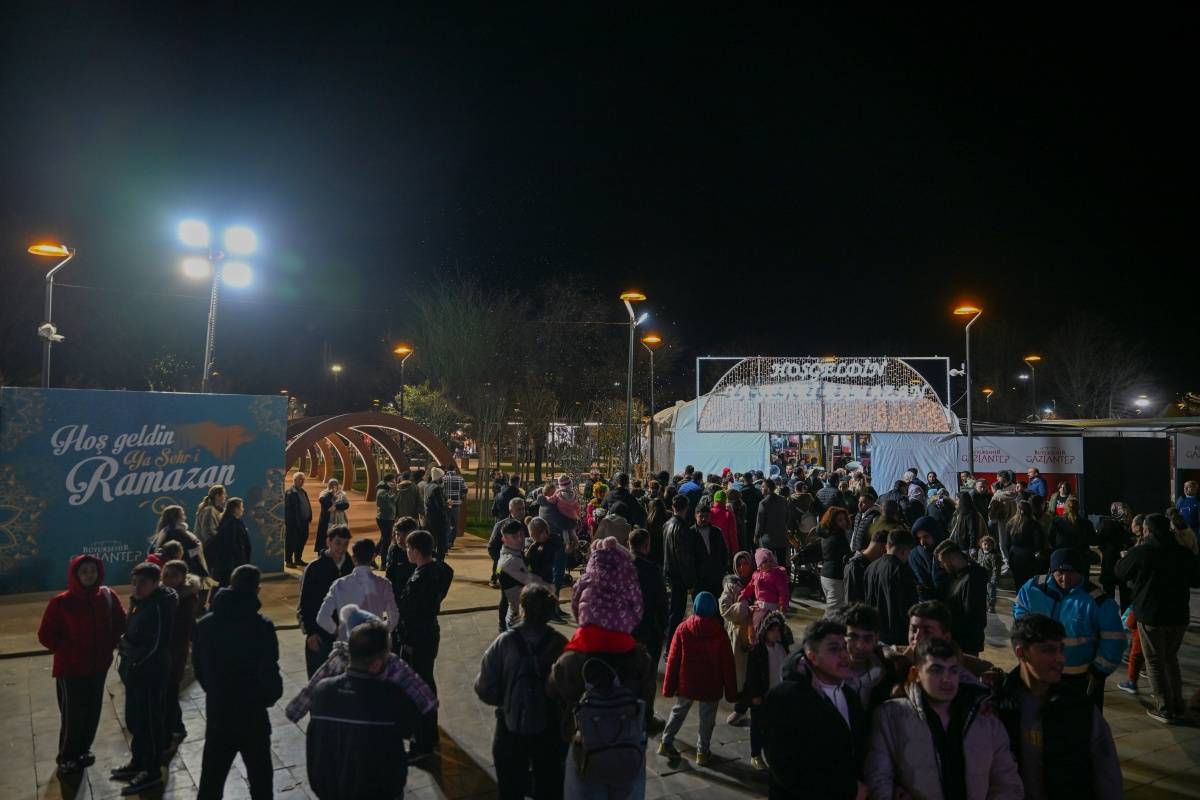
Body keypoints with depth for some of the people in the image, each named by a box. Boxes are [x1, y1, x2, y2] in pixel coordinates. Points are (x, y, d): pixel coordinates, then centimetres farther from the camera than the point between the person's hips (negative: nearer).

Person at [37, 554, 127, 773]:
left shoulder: (107, 596, -4)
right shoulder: (61, 602, -16)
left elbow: (121, 621, 11)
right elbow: (45, 635, -8)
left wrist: (110, 645, 2)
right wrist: (67, 652, -12)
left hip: (98, 666, 4)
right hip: (71, 668, -4)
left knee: (93, 712, 14)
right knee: (73, 715, 4)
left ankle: (83, 750, 35)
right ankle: (66, 758, 25)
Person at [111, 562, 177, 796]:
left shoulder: (159, 607, -23)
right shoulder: (139, 601, 5)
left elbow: (156, 645, -23)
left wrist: (129, 653, -13)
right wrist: (125, 645, 2)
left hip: (151, 673, -9)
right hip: (135, 671, 9)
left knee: (150, 722, 3)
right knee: (134, 719, 22)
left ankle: (153, 772, 16)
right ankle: (138, 762, 39)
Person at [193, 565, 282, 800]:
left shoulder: (205, 624, -3)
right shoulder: (262, 626, -19)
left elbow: (198, 667, 5)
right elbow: (269, 670, -16)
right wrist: (271, 695, 3)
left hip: (217, 712, 4)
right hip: (252, 713, -4)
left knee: (211, 779, 16)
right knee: (260, 779, 11)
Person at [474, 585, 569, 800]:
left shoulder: (504, 641, -20)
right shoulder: (560, 644, -20)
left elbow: (485, 688, -16)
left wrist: (505, 701, 4)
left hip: (511, 728, 0)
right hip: (550, 729, 0)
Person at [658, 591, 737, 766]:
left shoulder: (683, 629, -11)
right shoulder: (720, 633, -11)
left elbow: (673, 660, -7)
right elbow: (727, 664, -6)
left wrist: (668, 686, 3)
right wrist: (731, 691, 3)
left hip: (686, 684, 1)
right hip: (711, 686, -1)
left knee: (678, 712, 20)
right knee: (707, 719, 15)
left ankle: (666, 742, 22)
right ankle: (703, 752, 21)